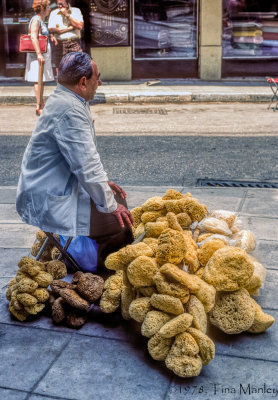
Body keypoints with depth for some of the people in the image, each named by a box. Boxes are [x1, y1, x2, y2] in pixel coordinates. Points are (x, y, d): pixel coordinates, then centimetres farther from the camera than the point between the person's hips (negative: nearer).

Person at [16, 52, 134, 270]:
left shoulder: (65, 100, 10)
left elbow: (85, 155, 20)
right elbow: (86, 167, -25)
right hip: (48, 204, -11)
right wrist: (110, 206, -16)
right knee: (120, 223, -14)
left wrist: (103, 182, 15)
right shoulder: (69, 110, -24)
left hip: (54, 189, 11)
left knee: (117, 198, 17)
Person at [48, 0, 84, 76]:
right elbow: (51, 30, -5)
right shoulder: (53, 13, 9)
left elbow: (80, 26, -6)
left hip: (74, 43, -1)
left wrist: (67, 14, -7)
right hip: (59, 44, 1)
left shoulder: (76, 11, 9)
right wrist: (70, 28, -6)